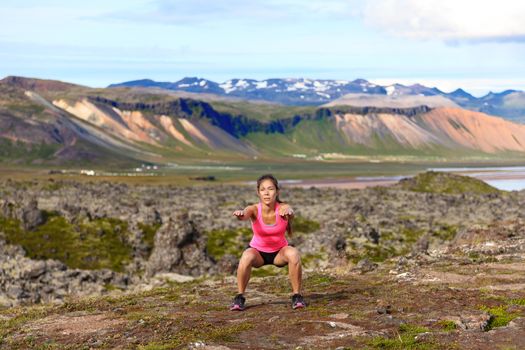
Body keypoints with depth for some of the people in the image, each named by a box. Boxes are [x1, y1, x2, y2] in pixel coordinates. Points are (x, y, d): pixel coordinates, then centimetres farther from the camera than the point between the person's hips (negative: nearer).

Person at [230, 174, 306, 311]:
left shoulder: (282, 208, -23)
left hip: (279, 252, 0)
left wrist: (288, 212, -72)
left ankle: (297, 296, -14)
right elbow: (245, 214, -47)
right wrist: (240, 214, -72)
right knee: (247, 256, -33)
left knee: (294, 254, -31)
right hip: (258, 251, 0)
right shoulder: (254, 209, -24)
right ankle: (240, 297, -15)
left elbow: (290, 212, -47)